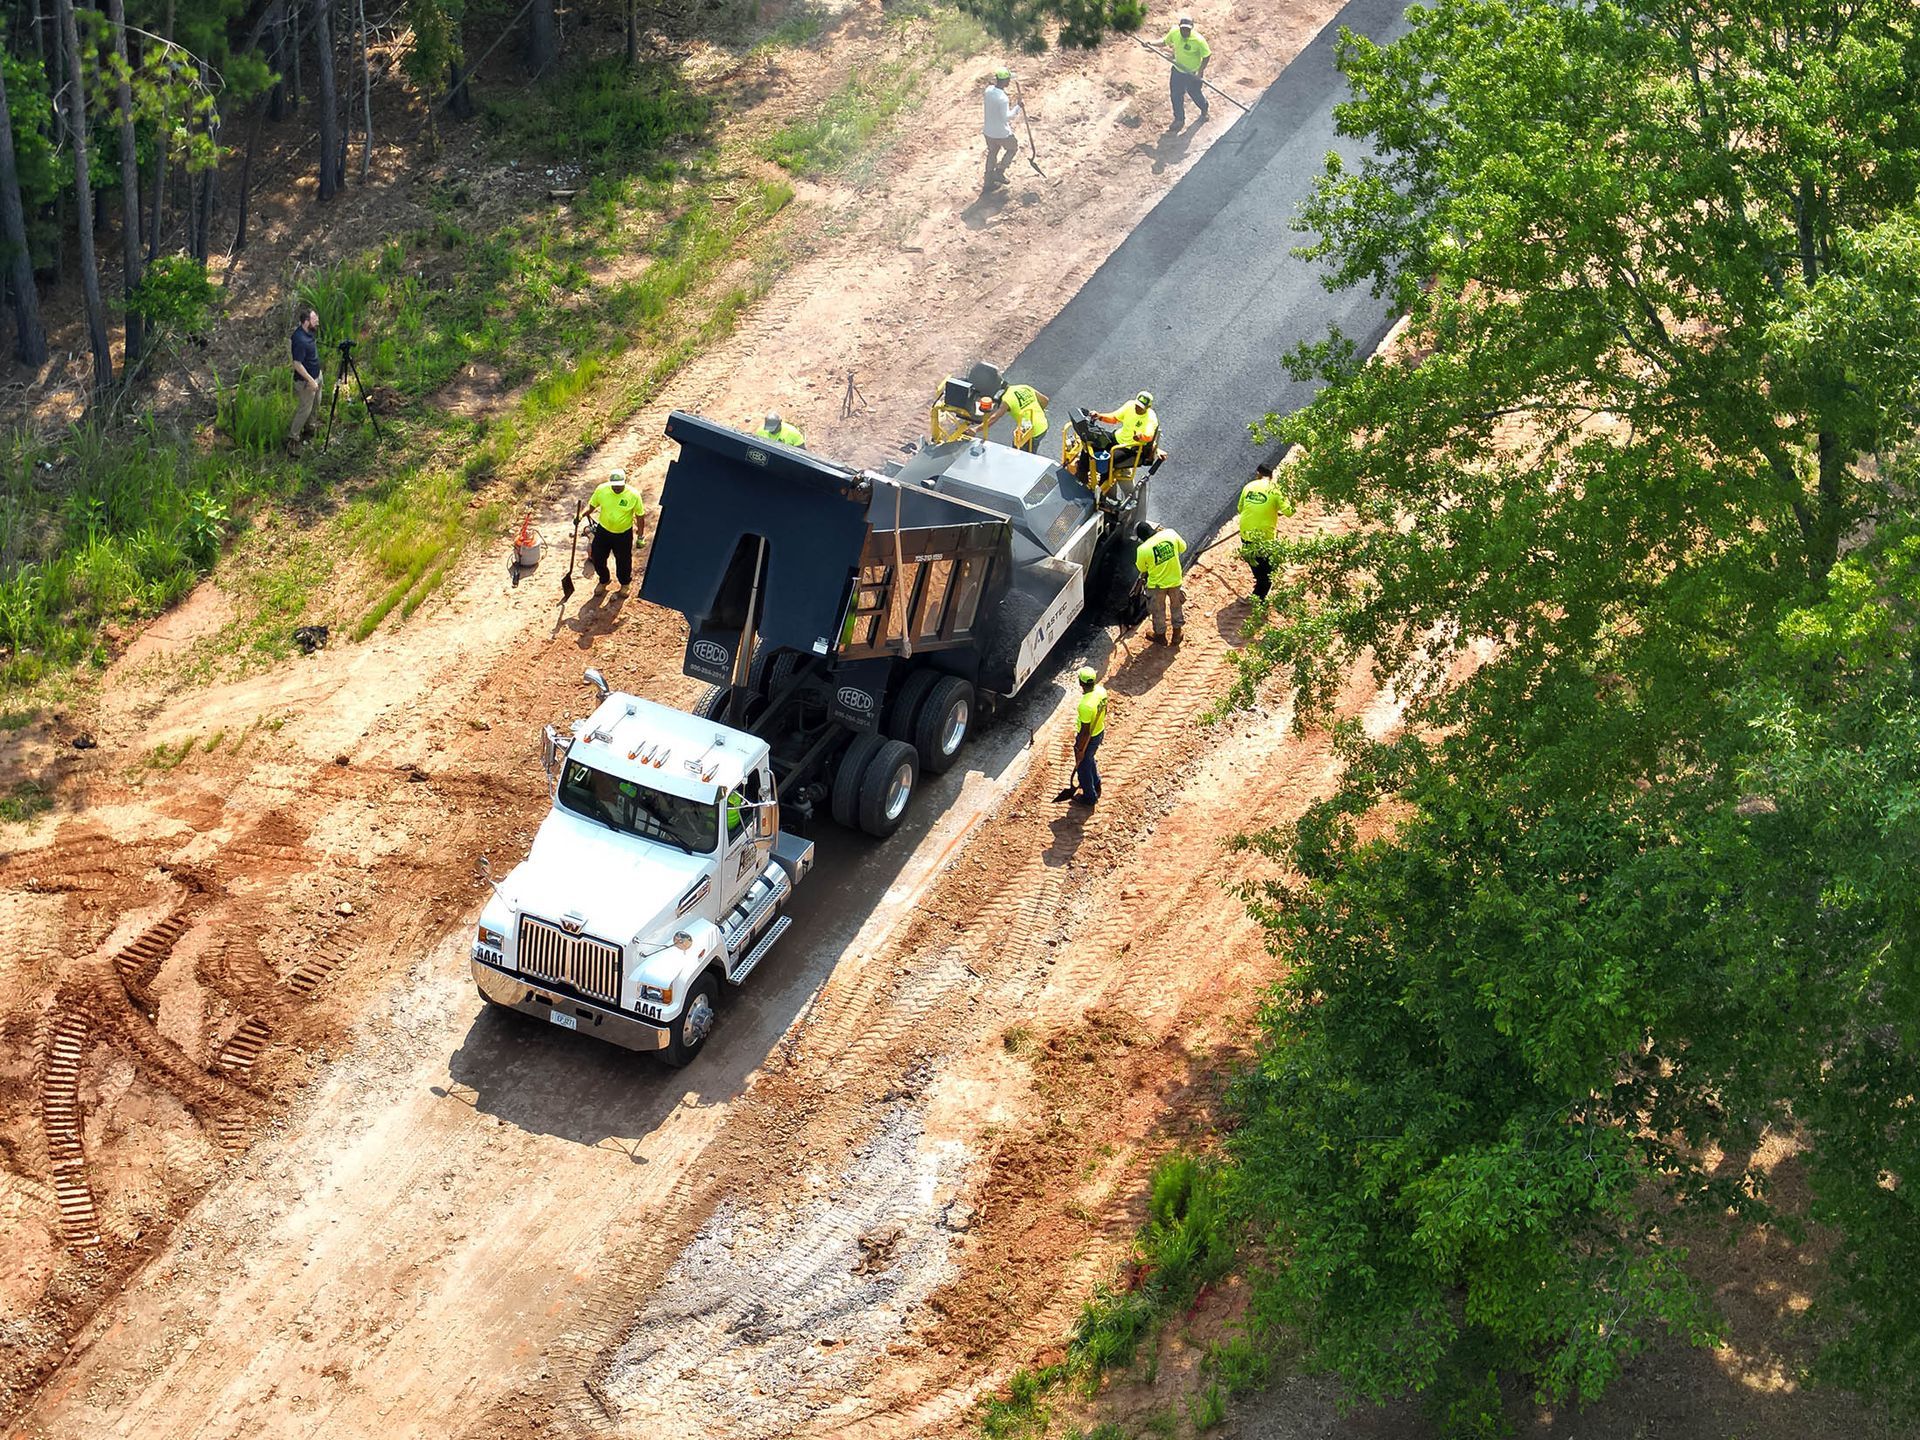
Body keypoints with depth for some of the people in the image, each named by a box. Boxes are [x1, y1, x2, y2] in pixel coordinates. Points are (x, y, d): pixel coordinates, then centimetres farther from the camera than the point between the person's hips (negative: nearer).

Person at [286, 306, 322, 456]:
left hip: (316, 375, 9)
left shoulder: (308, 332, -5)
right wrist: (310, 381, -25)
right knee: (305, 409, 2)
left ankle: (309, 428, 44)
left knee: (315, 405, 24)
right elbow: (297, 364, -30)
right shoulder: (300, 340, -34)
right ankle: (293, 438, 14)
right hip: (305, 380, -9)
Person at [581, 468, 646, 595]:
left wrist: (640, 537, -4)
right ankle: (603, 581, 43)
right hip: (603, 531, 2)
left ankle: (625, 584, 44)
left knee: (623, 561, 14)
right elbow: (591, 506, -1)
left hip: (623, 534, -2)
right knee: (597, 558, 13)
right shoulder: (602, 490, -17)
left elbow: (640, 516, -10)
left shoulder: (634, 495, -22)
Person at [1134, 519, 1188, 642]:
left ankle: (1160, 635, 44)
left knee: (1158, 611, 24)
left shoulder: (1143, 549, -26)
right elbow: (1183, 548, 1)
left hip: (1157, 585, -3)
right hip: (1175, 581, 3)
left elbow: (1142, 569, -9)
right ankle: (1177, 634, 43)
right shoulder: (1171, 534, -19)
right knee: (1176, 606, 27)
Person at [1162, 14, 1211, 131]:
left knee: (1195, 94, 16)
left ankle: (1204, 112, 49)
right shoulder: (1174, 32, -18)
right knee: (1175, 95, 12)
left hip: (1193, 73, -4)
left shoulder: (1198, 40, -31)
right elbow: (1165, 41, 2)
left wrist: (1200, 72, -24)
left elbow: (1207, 55, -19)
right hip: (1177, 70, 4)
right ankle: (1179, 120, 34)